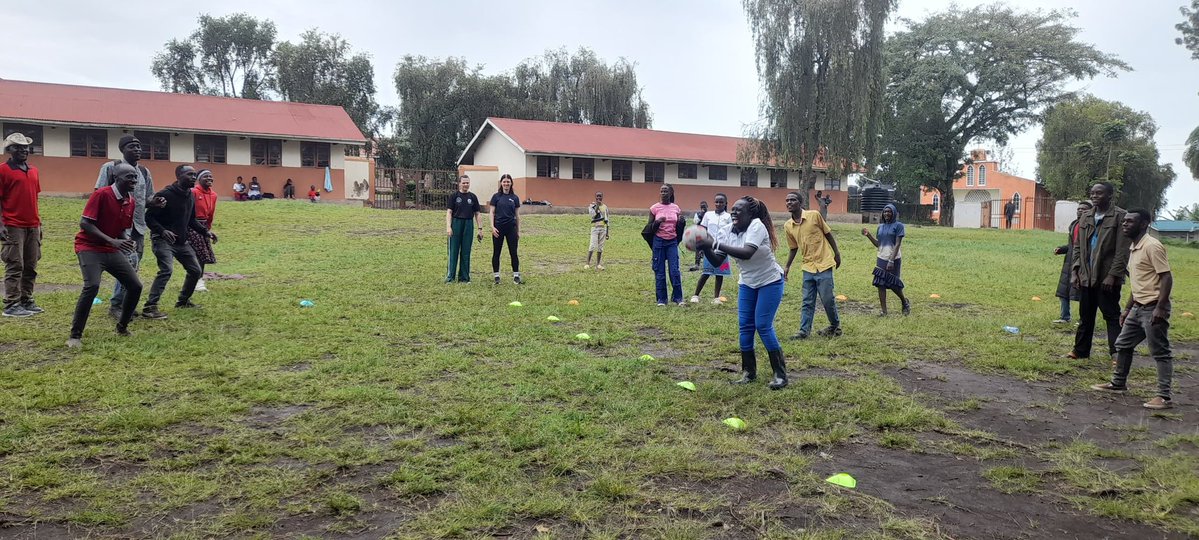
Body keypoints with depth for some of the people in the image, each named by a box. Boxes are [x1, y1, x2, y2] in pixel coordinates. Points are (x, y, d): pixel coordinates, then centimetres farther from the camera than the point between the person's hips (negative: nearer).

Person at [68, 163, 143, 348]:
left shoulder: (131, 202, 5)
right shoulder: (101, 194, -16)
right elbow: (84, 223, -19)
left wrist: (129, 241, -6)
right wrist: (112, 241, -26)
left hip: (113, 250, 7)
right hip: (89, 247, -7)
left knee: (136, 286, 2)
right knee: (92, 286, -26)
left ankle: (122, 327, 21)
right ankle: (75, 336, -15)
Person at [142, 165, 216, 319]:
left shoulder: (191, 196, 7)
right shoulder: (165, 195, -17)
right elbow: (149, 217, -17)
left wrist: (206, 232, 7)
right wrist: (162, 231, -32)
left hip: (181, 242, 8)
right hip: (163, 240, -8)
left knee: (196, 270, 12)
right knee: (166, 270, -26)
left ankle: (183, 301, 32)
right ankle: (150, 307, -23)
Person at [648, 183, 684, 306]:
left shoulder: (676, 208, 5)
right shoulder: (654, 208, -2)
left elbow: (678, 229, 10)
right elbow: (650, 228, 0)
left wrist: (682, 222, -11)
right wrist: (657, 222, -19)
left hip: (672, 242, 1)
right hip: (659, 242, -1)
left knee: (674, 270, -4)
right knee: (659, 271, 2)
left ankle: (677, 297, 6)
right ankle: (661, 298, 11)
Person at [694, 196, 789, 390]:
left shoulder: (757, 226, -25)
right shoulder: (726, 231, -8)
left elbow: (747, 253, -40)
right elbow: (717, 262, -10)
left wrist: (715, 243, -42)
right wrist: (705, 247, -29)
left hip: (770, 282, -6)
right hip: (747, 283, 6)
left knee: (763, 326, -10)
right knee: (745, 326, 1)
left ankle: (780, 374, 1)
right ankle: (749, 372, 13)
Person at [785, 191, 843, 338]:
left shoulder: (814, 215, -9)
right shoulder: (788, 226, 4)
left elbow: (828, 234, 0)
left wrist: (837, 253, 0)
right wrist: (787, 266, 10)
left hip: (823, 264, -4)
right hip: (807, 267, 4)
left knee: (827, 299, 0)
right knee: (807, 302, 6)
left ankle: (835, 326, 20)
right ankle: (804, 330, 10)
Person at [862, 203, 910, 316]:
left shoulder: (898, 226, -5)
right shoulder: (880, 226, 12)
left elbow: (897, 245, -12)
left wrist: (891, 261, -19)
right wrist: (868, 235, 1)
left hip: (893, 260, -5)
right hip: (881, 259, 5)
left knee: (893, 284, 1)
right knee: (880, 284, -2)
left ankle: (905, 302, 29)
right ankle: (883, 310, 2)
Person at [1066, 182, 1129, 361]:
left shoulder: (1120, 216, -8)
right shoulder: (1086, 217, 11)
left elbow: (1122, 250, -12)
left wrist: (1113, 275, -17)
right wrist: (1075, 271, 7)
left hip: (1107, 278, -6)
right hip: (1086, 276, 6)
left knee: (1112, 316, -1)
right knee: (1085, 315, 14)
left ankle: (1117, 354, 4)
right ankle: (1080, 350, 24)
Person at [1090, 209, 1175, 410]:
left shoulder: (1152, 246, -15)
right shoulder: (1133, 249, 14)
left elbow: (1166, 277, -19)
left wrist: (1160, 307, -25)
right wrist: (1127, 309, 22)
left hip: (1153, 308, -10)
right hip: (1138, 307, 10)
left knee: (1160, 352, -5)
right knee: (1123, 344, 17)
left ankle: (1164, 397, -1)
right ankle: (1118, 383, 31)